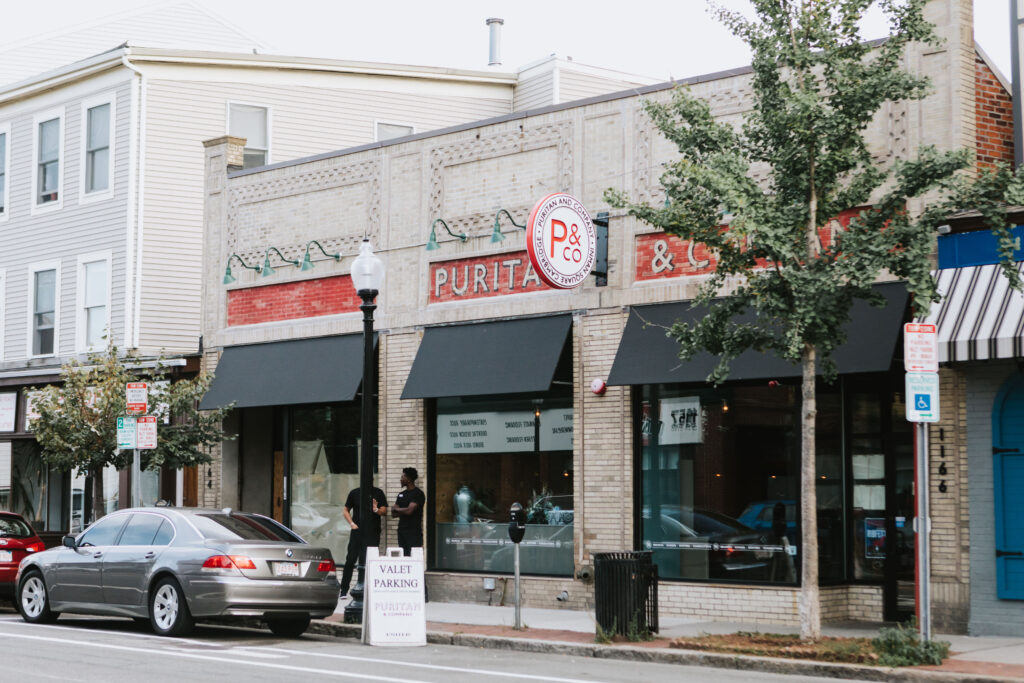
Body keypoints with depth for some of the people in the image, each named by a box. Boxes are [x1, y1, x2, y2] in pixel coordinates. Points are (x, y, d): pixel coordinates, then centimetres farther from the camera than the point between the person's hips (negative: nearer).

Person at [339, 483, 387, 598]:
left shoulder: (378, 493, 6)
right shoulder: (354, 493, 7)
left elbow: (384, 511, 4)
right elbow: (345, 510, 13)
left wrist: (377, 510, -17)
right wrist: (351, 523, -2)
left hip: (373, 534, 0)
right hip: (357, 532, 0)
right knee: (350, 560, -3)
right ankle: (344, 590, 3)